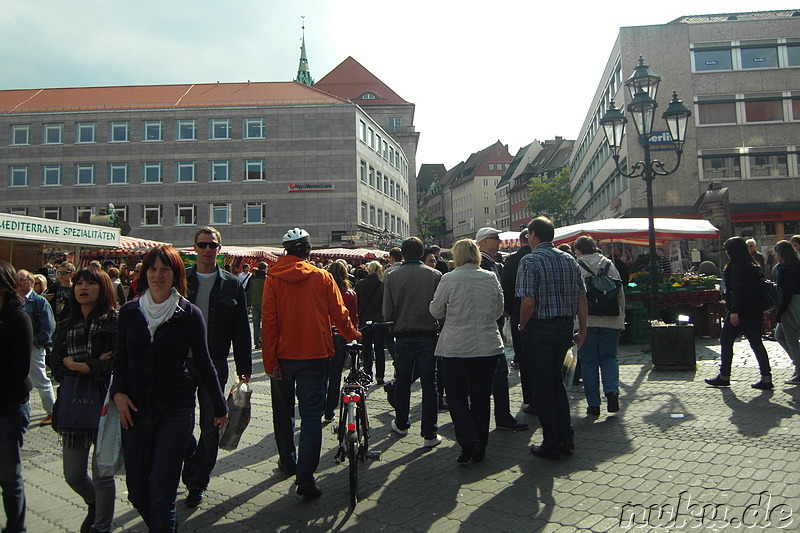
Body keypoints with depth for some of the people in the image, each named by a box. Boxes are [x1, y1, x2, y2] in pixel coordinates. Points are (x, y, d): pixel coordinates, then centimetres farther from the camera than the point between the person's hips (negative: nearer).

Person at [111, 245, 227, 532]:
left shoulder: (189, 314, -8)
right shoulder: (129, 311, 2)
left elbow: (203, 364, -2)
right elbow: (121, 358, 11)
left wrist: (220, 407, 3)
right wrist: (118, 393, -5)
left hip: (175, 411, -3)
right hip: (134, 411, 4)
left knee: (161, 494, -3)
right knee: (136, 490, 12)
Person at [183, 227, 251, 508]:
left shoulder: (232, 285, 2)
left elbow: (241, 331, 3)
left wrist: (244, 368, -1)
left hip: (214, 365, -1)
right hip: (181, 363, 1)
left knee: (210, 426, 6)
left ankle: (197, 483, 23)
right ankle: (192, 470, 32)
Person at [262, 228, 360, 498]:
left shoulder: (273, 278, -4)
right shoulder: (322, 277, -4)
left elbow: (268, 321, -8)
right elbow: (338, 313, 0)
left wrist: (270, 360, -5)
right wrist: (353, 335, 19)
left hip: (283, 355, 1)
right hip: (314, 354, -1)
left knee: (283, 411, 19)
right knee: (311, 413, 2)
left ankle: (288, 462, 34)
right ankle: (305, 476, -5)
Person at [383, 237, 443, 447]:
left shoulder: (392, 277, -4)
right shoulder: (435, 275, -5)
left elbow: (387, 313, -5)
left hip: (403, 336, 1)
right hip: (429, 335, -1)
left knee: (402, 382, 16)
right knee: (429, 383, 4)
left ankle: (401, 424, 31)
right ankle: (429, 434, 5)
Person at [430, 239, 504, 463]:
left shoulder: (449, 279, -10)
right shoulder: (491, 278, 0)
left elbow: (436, 311, -2)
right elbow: (499, 311, 11)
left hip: (456, 348, -3)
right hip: (488, 346, 3)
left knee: (456, 396, 9)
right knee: (481, 397, 12)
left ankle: (468, 441, -6)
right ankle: (480, 447, 19)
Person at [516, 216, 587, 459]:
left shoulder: (530, 261, -12)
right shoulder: (569, 260, 7)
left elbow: (528, 301, -19)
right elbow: (581, 298, 6)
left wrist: (522, 326, -4)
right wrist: (582, 330, 12)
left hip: (540, 329, -6)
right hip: (565, 327, 6)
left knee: (543, 386, 4)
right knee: (556, 380, 19)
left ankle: (551, 444, 13)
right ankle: (566, 438, 21)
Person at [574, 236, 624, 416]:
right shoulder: (609, 265, 8)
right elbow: (621, 294, 9)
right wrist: (621, 318, 17)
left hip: (585, 321, -3)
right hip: (610, 320, 3)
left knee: (588, 362, 6)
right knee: (609, 358, 16)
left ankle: (593, 404, 7)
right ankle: (612, 391, -4)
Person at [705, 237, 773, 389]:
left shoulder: (736, 266, -15)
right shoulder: (753, 265, 13)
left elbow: (737, 290, -22)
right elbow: (756, 287, 19)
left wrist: (734, 311, -23)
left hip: (741, 312, -9)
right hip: (755, 311, 9)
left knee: (726, 341, 3)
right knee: (756, 342, 9)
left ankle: (724, 377, 10)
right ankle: (766, 378, 7)